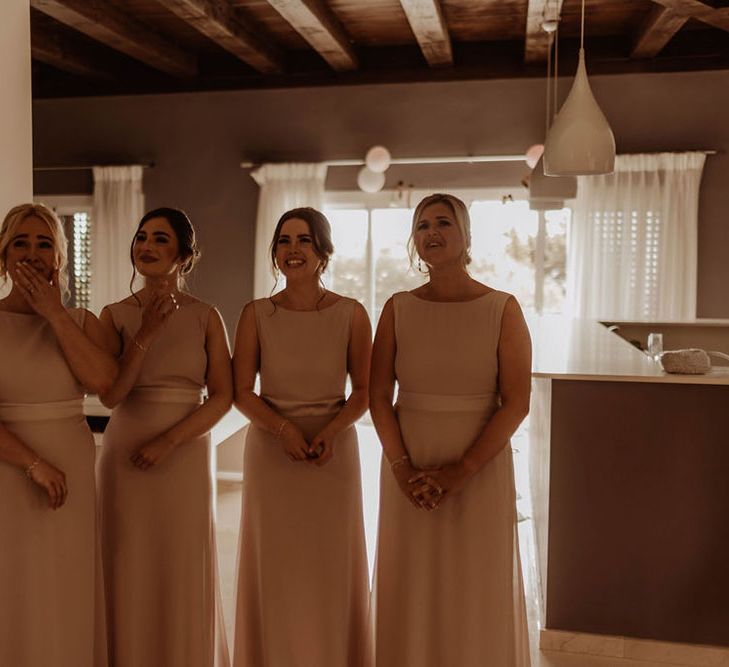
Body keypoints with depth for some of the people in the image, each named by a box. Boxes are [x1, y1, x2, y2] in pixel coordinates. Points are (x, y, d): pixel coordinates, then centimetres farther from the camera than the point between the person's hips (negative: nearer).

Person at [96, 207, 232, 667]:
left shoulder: (205, 317, -1)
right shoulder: (116, 315, 1)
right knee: (130, 575, 8)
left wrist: (167, 442, -15)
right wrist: (148, 333, -15)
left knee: (184, 576, 8)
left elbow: (223, 397, -5)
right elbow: (110, 394, -9)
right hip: (125, 455, 1)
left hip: (186, 454, 0)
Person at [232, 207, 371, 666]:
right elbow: (241, 391, -2)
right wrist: (284, 428, -17)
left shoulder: (351, 314, -4)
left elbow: (364, 391, -1)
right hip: (271, 453, 0)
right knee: (275, 568, 8)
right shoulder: (256, 315, -2)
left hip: (335, 453, 0)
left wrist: (330, 431, -17)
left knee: (333, 569, 8)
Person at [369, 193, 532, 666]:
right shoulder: (398, 309, 0)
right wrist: (403, 468, -12)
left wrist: (461, 471, -16)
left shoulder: (502, 309, -6)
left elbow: (516, 403, -10)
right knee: (411, 590, 13)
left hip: (480, 468, -2)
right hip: (409, 467, 2)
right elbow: (378, 396, -2)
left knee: (477, 591, 11)